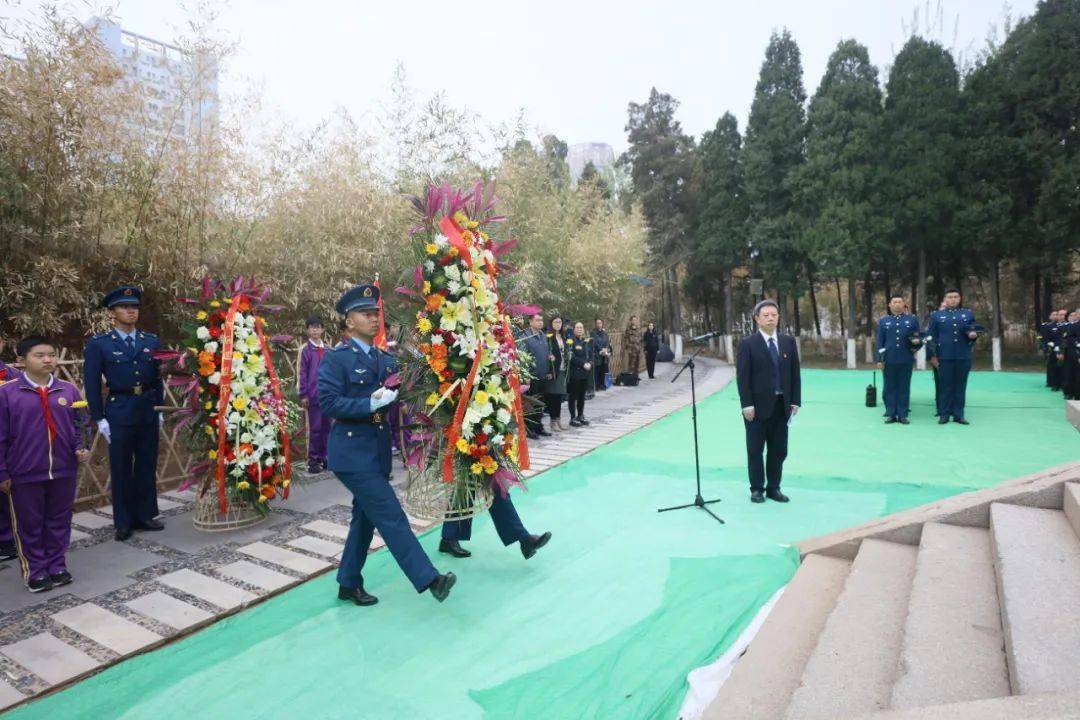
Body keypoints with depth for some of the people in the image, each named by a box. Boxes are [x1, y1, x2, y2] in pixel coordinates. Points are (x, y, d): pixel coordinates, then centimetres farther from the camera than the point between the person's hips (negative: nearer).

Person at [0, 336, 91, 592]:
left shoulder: (68, 390, 0)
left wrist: (80, 449, -6)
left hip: (64, 470, 2)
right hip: (24, 474, -2)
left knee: (59, 521, 14)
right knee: (29, 525, 10)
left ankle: (57, 566, 28)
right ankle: (36, 571, 24)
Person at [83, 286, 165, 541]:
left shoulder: (152, 341, 8)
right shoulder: (98, 344, -1)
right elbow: (92, 384, -2)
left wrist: (159, 410, 10)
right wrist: (99, 418, -6)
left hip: (148, 411, 3)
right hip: (119, 412, -3)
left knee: (147, 466, 10)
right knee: (121, 469, 5)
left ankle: (145, 515, 23)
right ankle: (123, 522, 17)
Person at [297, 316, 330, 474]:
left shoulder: (327, 350, 9)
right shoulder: (305, 350, -3)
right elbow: (302, 374, -5)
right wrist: (303, 395, -8)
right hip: (313, 395, -4)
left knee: (326, 427, 9)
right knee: (315, 428, -1)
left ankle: (323, 457, 19)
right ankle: (313, 460, 7)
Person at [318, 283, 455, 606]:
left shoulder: (387, 360, 11)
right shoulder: (336, 358, -8)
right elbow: (328, 403, -16)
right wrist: (370, 405, -24)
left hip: (379, 451, 7)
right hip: (352, 452, -7)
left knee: (365, 518, 15)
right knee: (391, 515, -9)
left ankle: (349, 584, 30)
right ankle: (429, 579, -6)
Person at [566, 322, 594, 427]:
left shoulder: (588, 341, 13)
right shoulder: (570, 341, -7)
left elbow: (591, 354, 11)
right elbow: (571, 357, -15)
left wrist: (589, 363, -8)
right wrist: (583, 364, -17)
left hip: (585, 372, 6)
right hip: (574, 373, -6)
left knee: (582, 395, 13)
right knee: (573, 396, 0)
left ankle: (580, 416, 23)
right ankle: (573, 418, 7)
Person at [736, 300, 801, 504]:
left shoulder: (789, 342, 7)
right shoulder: (748, 344, -5)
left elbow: (795, 373, 8)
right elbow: (742, 377, -8)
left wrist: (795, 401, 2)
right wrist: (747, 404, -14)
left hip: (782, 405, 4)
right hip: (758, 405, -4)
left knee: (779, 450, 9)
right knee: (755, 450, 6)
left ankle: (773, 488, 21)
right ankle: (757, 489, 17)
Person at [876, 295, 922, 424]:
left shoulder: (913, 319, 9)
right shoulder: (883, 321, 9)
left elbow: (918, 338, 11)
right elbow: (880, 342, 6)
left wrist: (917, 341, -13)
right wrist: (879, 359, 0)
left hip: (906, 360, 0)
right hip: (889, 360, 0)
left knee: (904, 387, 4)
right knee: (890, 388, 3)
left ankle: (903, 415, 9)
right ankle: (891, 414, 9)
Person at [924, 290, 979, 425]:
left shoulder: (969, 314, 12)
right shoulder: (936, 315, 6)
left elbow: (974, 331, 14)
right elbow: (931, 337, 3)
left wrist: (973, 335, -11)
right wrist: (933, 355, -3)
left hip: (964, 357, 2)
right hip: (944, 357, -2)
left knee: (961, 386, 5)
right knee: (945, 386, 1)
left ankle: (959, 414, 11)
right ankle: (944, 414, 7)